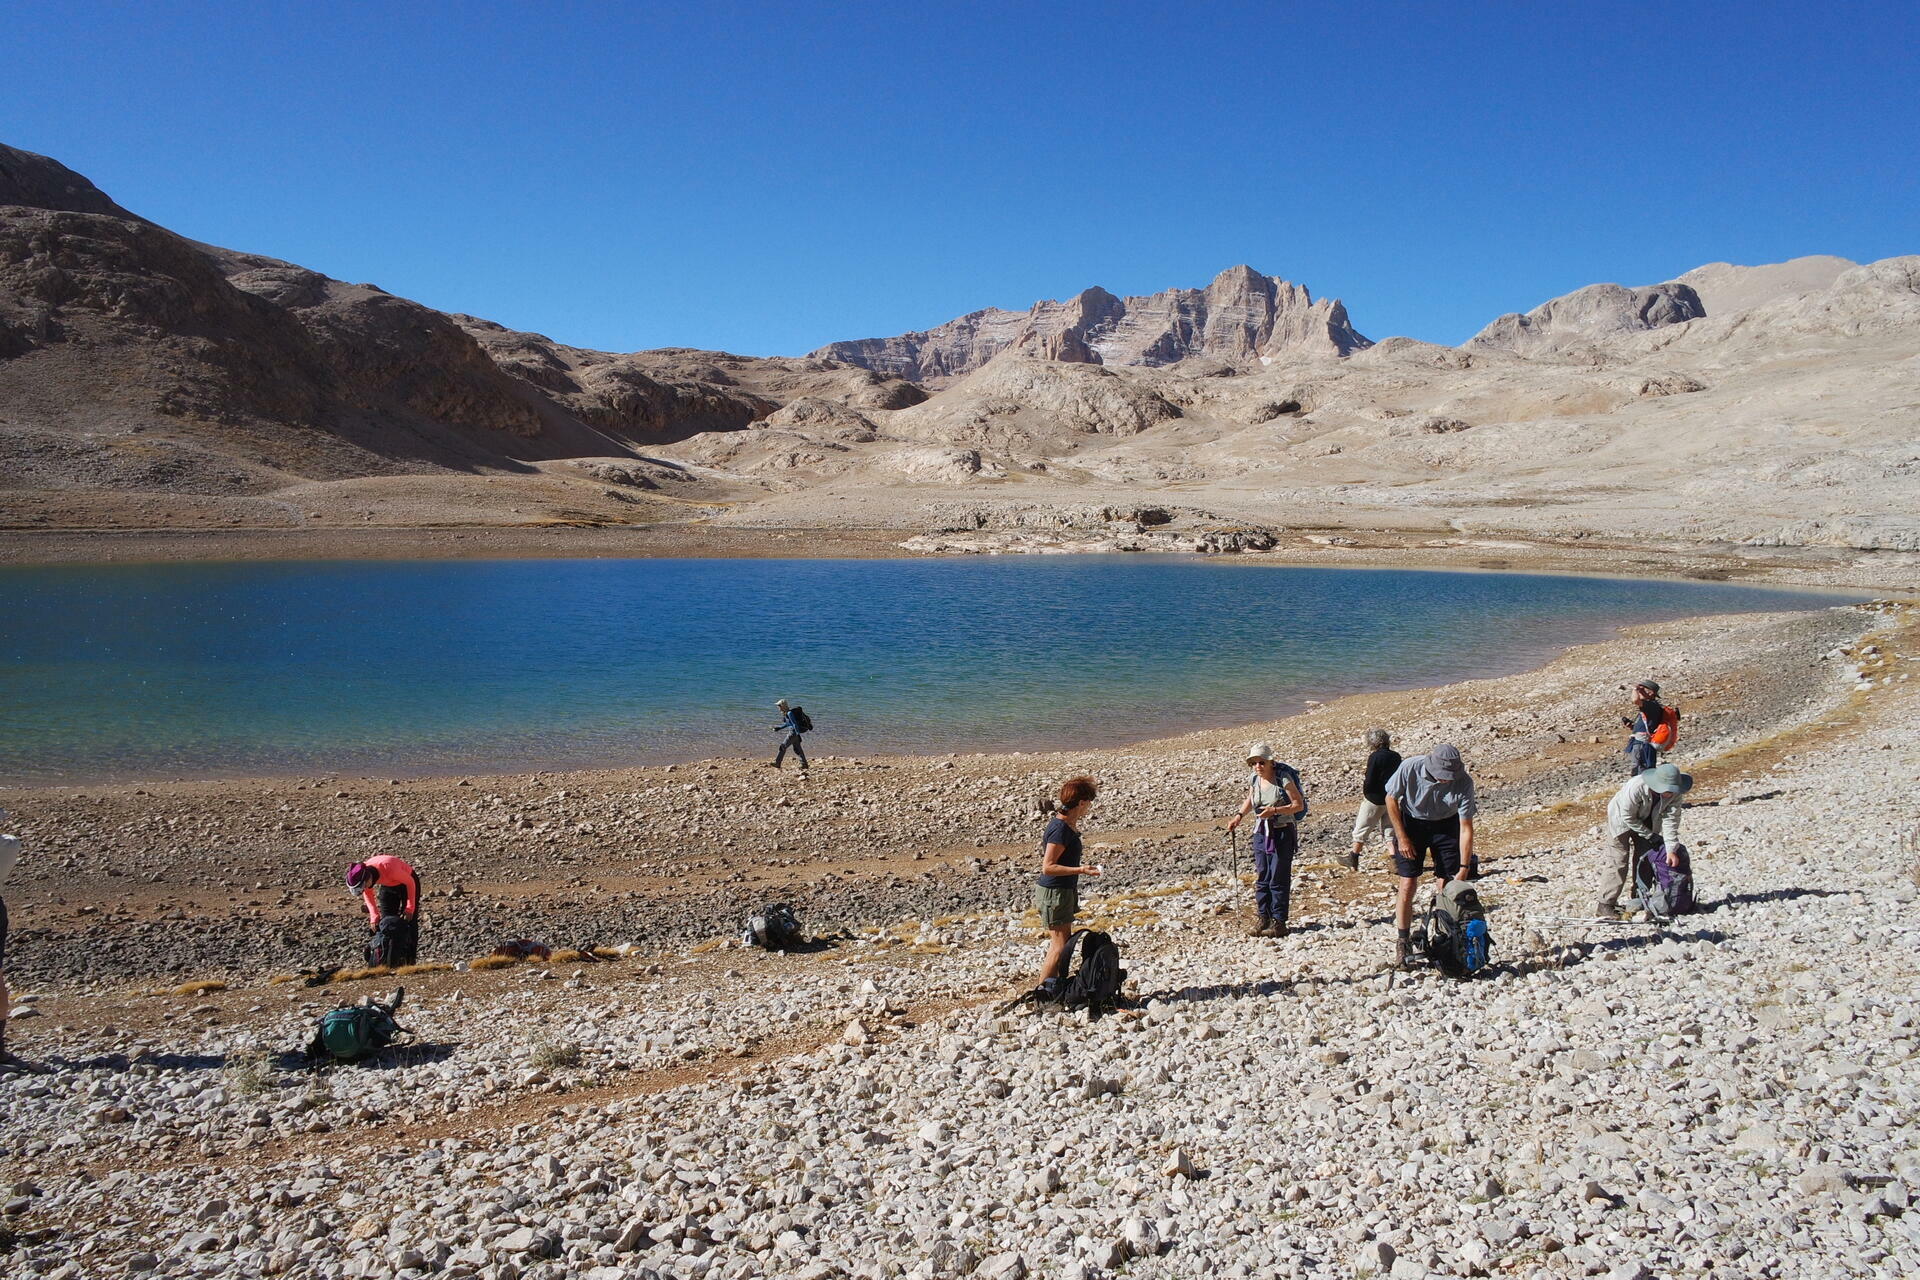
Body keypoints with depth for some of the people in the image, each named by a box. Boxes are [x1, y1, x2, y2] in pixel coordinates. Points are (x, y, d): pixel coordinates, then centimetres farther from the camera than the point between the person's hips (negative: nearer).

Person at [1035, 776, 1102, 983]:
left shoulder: (1067, 824, 6)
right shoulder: (1060, 829, -24)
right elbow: (1048, 867, -26)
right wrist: (1081, 870, -28)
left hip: (1064, 891, 10)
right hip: (1054, 893, -10)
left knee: (1065, 942, 18)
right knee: (1059, 945, -4)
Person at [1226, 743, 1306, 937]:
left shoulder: (1283, 779, -15)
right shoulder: (1254, 779, 3)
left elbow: (1299, 805, -12)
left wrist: (1275, 810, -24)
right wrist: (1239, 816, 5)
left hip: (1282, 833, -6)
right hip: (1261, 832, 6)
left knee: (1278, 879, -4)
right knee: (1261, 877, 9)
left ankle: (1279, 923, 4)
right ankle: (1264, 919, 18)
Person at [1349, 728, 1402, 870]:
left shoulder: (1375, 757, -18)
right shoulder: (1396, 756, 2)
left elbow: (1369, 781, -19)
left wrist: (1364, 790, 1)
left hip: (1374, 800, -6)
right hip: (1391, 799, 6)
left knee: (1361, 829, 10)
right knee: (1390, 831, 14)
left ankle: (1353, 861, 21)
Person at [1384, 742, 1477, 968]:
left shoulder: (1464, 782, -27)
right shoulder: (1410, 768, -29)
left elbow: (1466, 829, -21)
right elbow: (1391, 799, -11)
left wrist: (1464, 868, -21)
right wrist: (1402, 838, -12)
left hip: (1446, 825, 1)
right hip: (1412, 822, -1)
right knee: (1407, 886, -7)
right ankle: (1403, 943, 4)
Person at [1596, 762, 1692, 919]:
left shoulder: (1674, 793, -25)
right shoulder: (1635, 787, -41)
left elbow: (1671, 820, -21)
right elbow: (1628, 817, -29)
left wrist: (1671, 849, -26)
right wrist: (1651, 835, -22)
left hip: (1646, 821, 6)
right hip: (1621, 819, -6)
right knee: (1618, 863, -9)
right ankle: (1604, 905, -5)